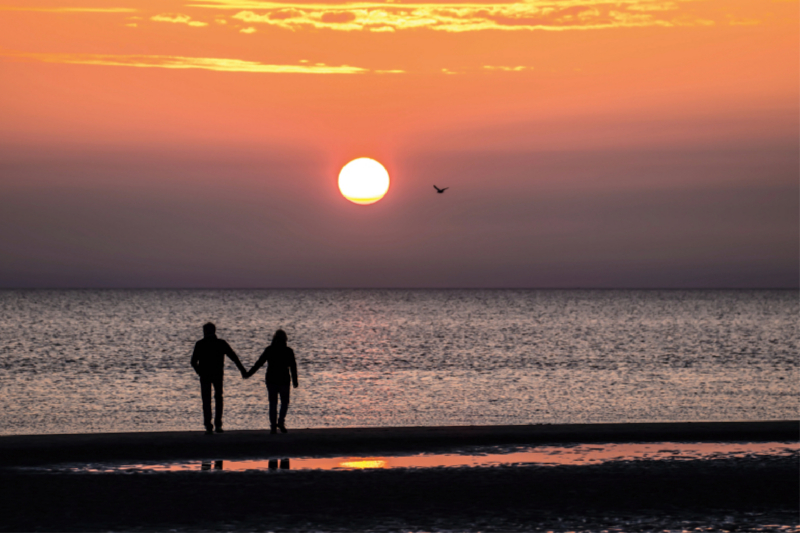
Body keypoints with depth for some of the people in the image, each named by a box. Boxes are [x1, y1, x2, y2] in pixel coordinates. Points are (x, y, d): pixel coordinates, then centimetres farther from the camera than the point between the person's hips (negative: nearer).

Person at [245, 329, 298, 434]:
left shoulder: (269, 350, 0)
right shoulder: (288, 351, -2)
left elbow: (259, 363, 1)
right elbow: (293, 367, -1)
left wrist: (248, 374, 8)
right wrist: (295, 381, 7)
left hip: (271, 380, 1)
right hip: (284, 380, -1)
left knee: (273, 403, 5)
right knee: (285, 402, 13)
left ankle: (273, 426, -3)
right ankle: (281, 422, -7)